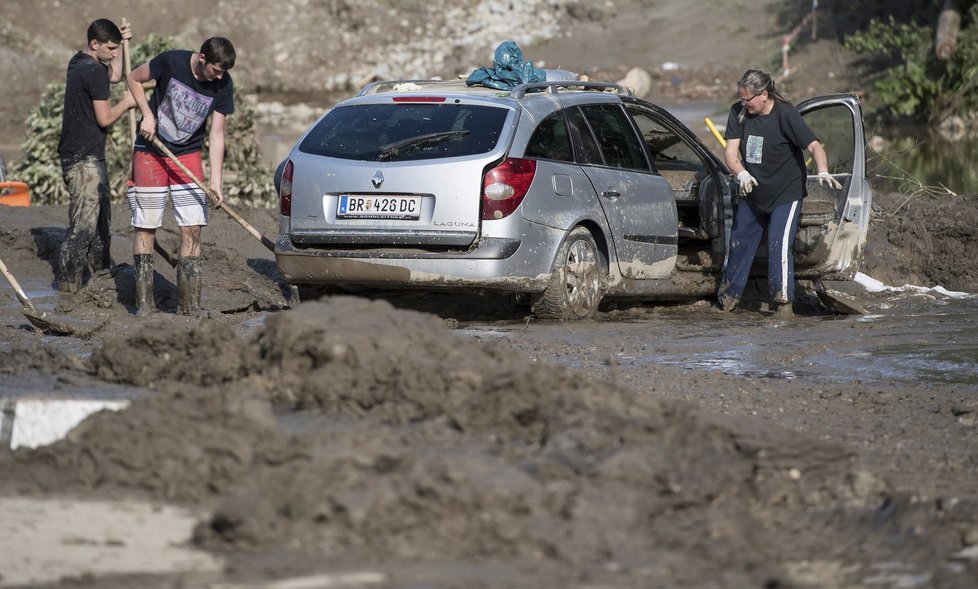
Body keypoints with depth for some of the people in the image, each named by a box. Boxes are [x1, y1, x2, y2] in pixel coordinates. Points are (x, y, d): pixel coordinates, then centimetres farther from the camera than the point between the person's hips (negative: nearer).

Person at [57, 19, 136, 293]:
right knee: (83, 226, -11)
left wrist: (121, 43, 17)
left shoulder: (78, 62, 12)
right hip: (85, 159, -10)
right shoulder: (94, 71, -18)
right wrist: (126, 103, -1)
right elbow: (105, 118, -17)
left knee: (101, 219, 22)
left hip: (74, 154, 10)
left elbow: (114, 75, 27)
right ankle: (67, 289, -12)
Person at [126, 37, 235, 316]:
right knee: (145, 227, -1)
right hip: (151, 152, -2)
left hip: (188, 156, 2)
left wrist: (216, 182, -13)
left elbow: (216, 135, -7)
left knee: (192, 229, -5)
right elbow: (134, 78, -1)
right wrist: (147, 114, -14)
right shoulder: (171, 62, -19)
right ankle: (143, 303, 6)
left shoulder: (222, 85, -10)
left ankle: (189, 305, -1)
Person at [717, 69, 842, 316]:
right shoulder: (739, 112, -6)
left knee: (779, 245, -17)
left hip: (786, 194, -5)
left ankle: (783, 302, -13)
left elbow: (814, 146, -25)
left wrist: (823, 172, -44)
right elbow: (730, 152, -8)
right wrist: (742, 174, -29)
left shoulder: (786, 114, -19)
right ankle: (728, 296, 30)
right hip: (752, 194, 5)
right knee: (739, 243, 13)